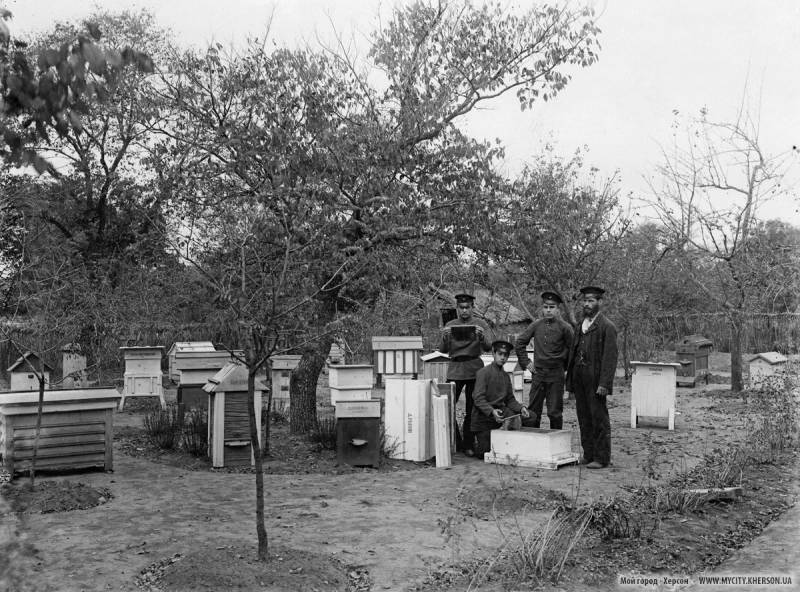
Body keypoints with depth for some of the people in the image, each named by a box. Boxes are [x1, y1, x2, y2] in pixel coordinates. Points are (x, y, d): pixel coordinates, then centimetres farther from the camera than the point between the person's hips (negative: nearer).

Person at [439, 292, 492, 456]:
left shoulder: (481, 325, 5)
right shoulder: (450, 325, 10)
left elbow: (488, 347, -6)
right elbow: (443, 350, 2)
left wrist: (481, 336, -26)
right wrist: (445, 337, -17)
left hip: (474, 369, -1)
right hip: (454, 370, 2)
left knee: (471, 410, 2)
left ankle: (468, 444, 12)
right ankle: (455, 442, 9)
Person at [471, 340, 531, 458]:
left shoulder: (506, 375, 9)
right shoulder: (483, 373, -11)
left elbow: (510, 399, 9)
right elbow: (478, 399, -19)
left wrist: (521, 408, -11)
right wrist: (492, 411, -34)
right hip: (483, 417, -6)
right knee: (485, 454, -12)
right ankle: (477, 442, 25)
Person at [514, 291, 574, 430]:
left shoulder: (564, 327, -6)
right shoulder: (536, 325, 3)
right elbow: (519, 343, 13)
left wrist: (564, 366, 4)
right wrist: (525, 362, 8)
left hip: (556, 375, -3)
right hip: (538, 373, 3)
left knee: (555, 413, 4)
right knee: (532, 411, 6)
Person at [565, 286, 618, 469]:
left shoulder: (607, 327, -6)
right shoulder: (580, 327, 17)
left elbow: (610, 358, -13)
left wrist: (603, 384, -19)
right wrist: (570, 381, 12)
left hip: (595, 381, -7)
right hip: (579, 381, 7)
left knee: (599, 419, -1)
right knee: (584, 419, 12)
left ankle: (601, 458, 6)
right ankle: (588, 455, 20)